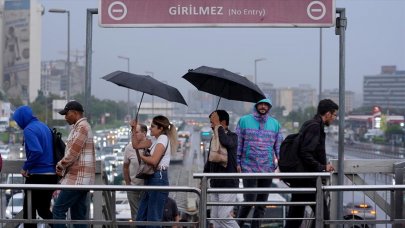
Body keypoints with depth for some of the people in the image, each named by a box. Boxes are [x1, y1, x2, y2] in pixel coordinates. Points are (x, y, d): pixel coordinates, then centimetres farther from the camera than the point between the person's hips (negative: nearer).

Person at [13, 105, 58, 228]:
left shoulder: (29, 130, -12)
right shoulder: (44, 126, 12)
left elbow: (36, 151, -25)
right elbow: (52, 149, 17)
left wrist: (25, 167, -11)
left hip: (38, 176, -8)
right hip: (52, 174, 8)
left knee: (29, 210, 6)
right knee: (44, 210, 16)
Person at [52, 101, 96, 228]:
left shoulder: (81, 127, -12)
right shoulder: (81, 127, 21)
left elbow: (73, 153, -17)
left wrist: (60, 166, -4)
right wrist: (64, 167, 11)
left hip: (77, 178, -10)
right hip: (80, 178, 10)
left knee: (58, 210, -9)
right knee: (78, 215, 8)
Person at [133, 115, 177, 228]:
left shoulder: (163, 139, -10)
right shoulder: (156, 140, 17)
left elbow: (153, 160, -20)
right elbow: (136, 145, 22)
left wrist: (140, 155, -4)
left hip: (158, 179, -10)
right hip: (151, 178, 10)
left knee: (153, 219, -7)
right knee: (141, 218, 11)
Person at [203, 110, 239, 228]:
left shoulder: (232, 136, -8)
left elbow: (226, 142, -33)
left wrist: (218, 125, -21)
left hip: (228, 184, -8)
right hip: (215, 184, 8)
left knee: (224, 216, -12)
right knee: (215, 217, 8)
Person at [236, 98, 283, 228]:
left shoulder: (274, 123, 10)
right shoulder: (244, 121, 2)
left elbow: (278, 146, 13)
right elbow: (238, 143, 2)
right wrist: (237, 163, -3)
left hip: (267, 168, 4)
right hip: (249, 168, -3)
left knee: (262, 203, 7)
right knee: (249, 200, -9)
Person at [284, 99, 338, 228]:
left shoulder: (310, 125, 16)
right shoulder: (314, 127, -14)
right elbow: (305, 153, -23)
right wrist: (322, 167, -16)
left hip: (299, 179, 10)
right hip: (308, 180, -10)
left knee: (295, 216, 11)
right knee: (322, 214, -4)